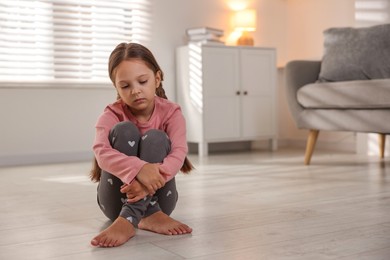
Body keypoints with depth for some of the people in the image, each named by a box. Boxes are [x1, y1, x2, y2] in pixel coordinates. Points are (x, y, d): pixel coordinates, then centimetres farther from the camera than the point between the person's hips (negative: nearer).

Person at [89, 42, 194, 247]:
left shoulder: (171, 112, -7)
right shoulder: (112, 115, -9)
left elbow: (178, 153, -24)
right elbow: (101, 152, -30)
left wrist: (151, 180, -45)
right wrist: (138, 168, -50)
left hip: (156, 196, 1)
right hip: (117, 199, 0)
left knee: (155, 138, -25)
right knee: (124, 130, -23)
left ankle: (128, 220, -37)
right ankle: (150, 216, -31)